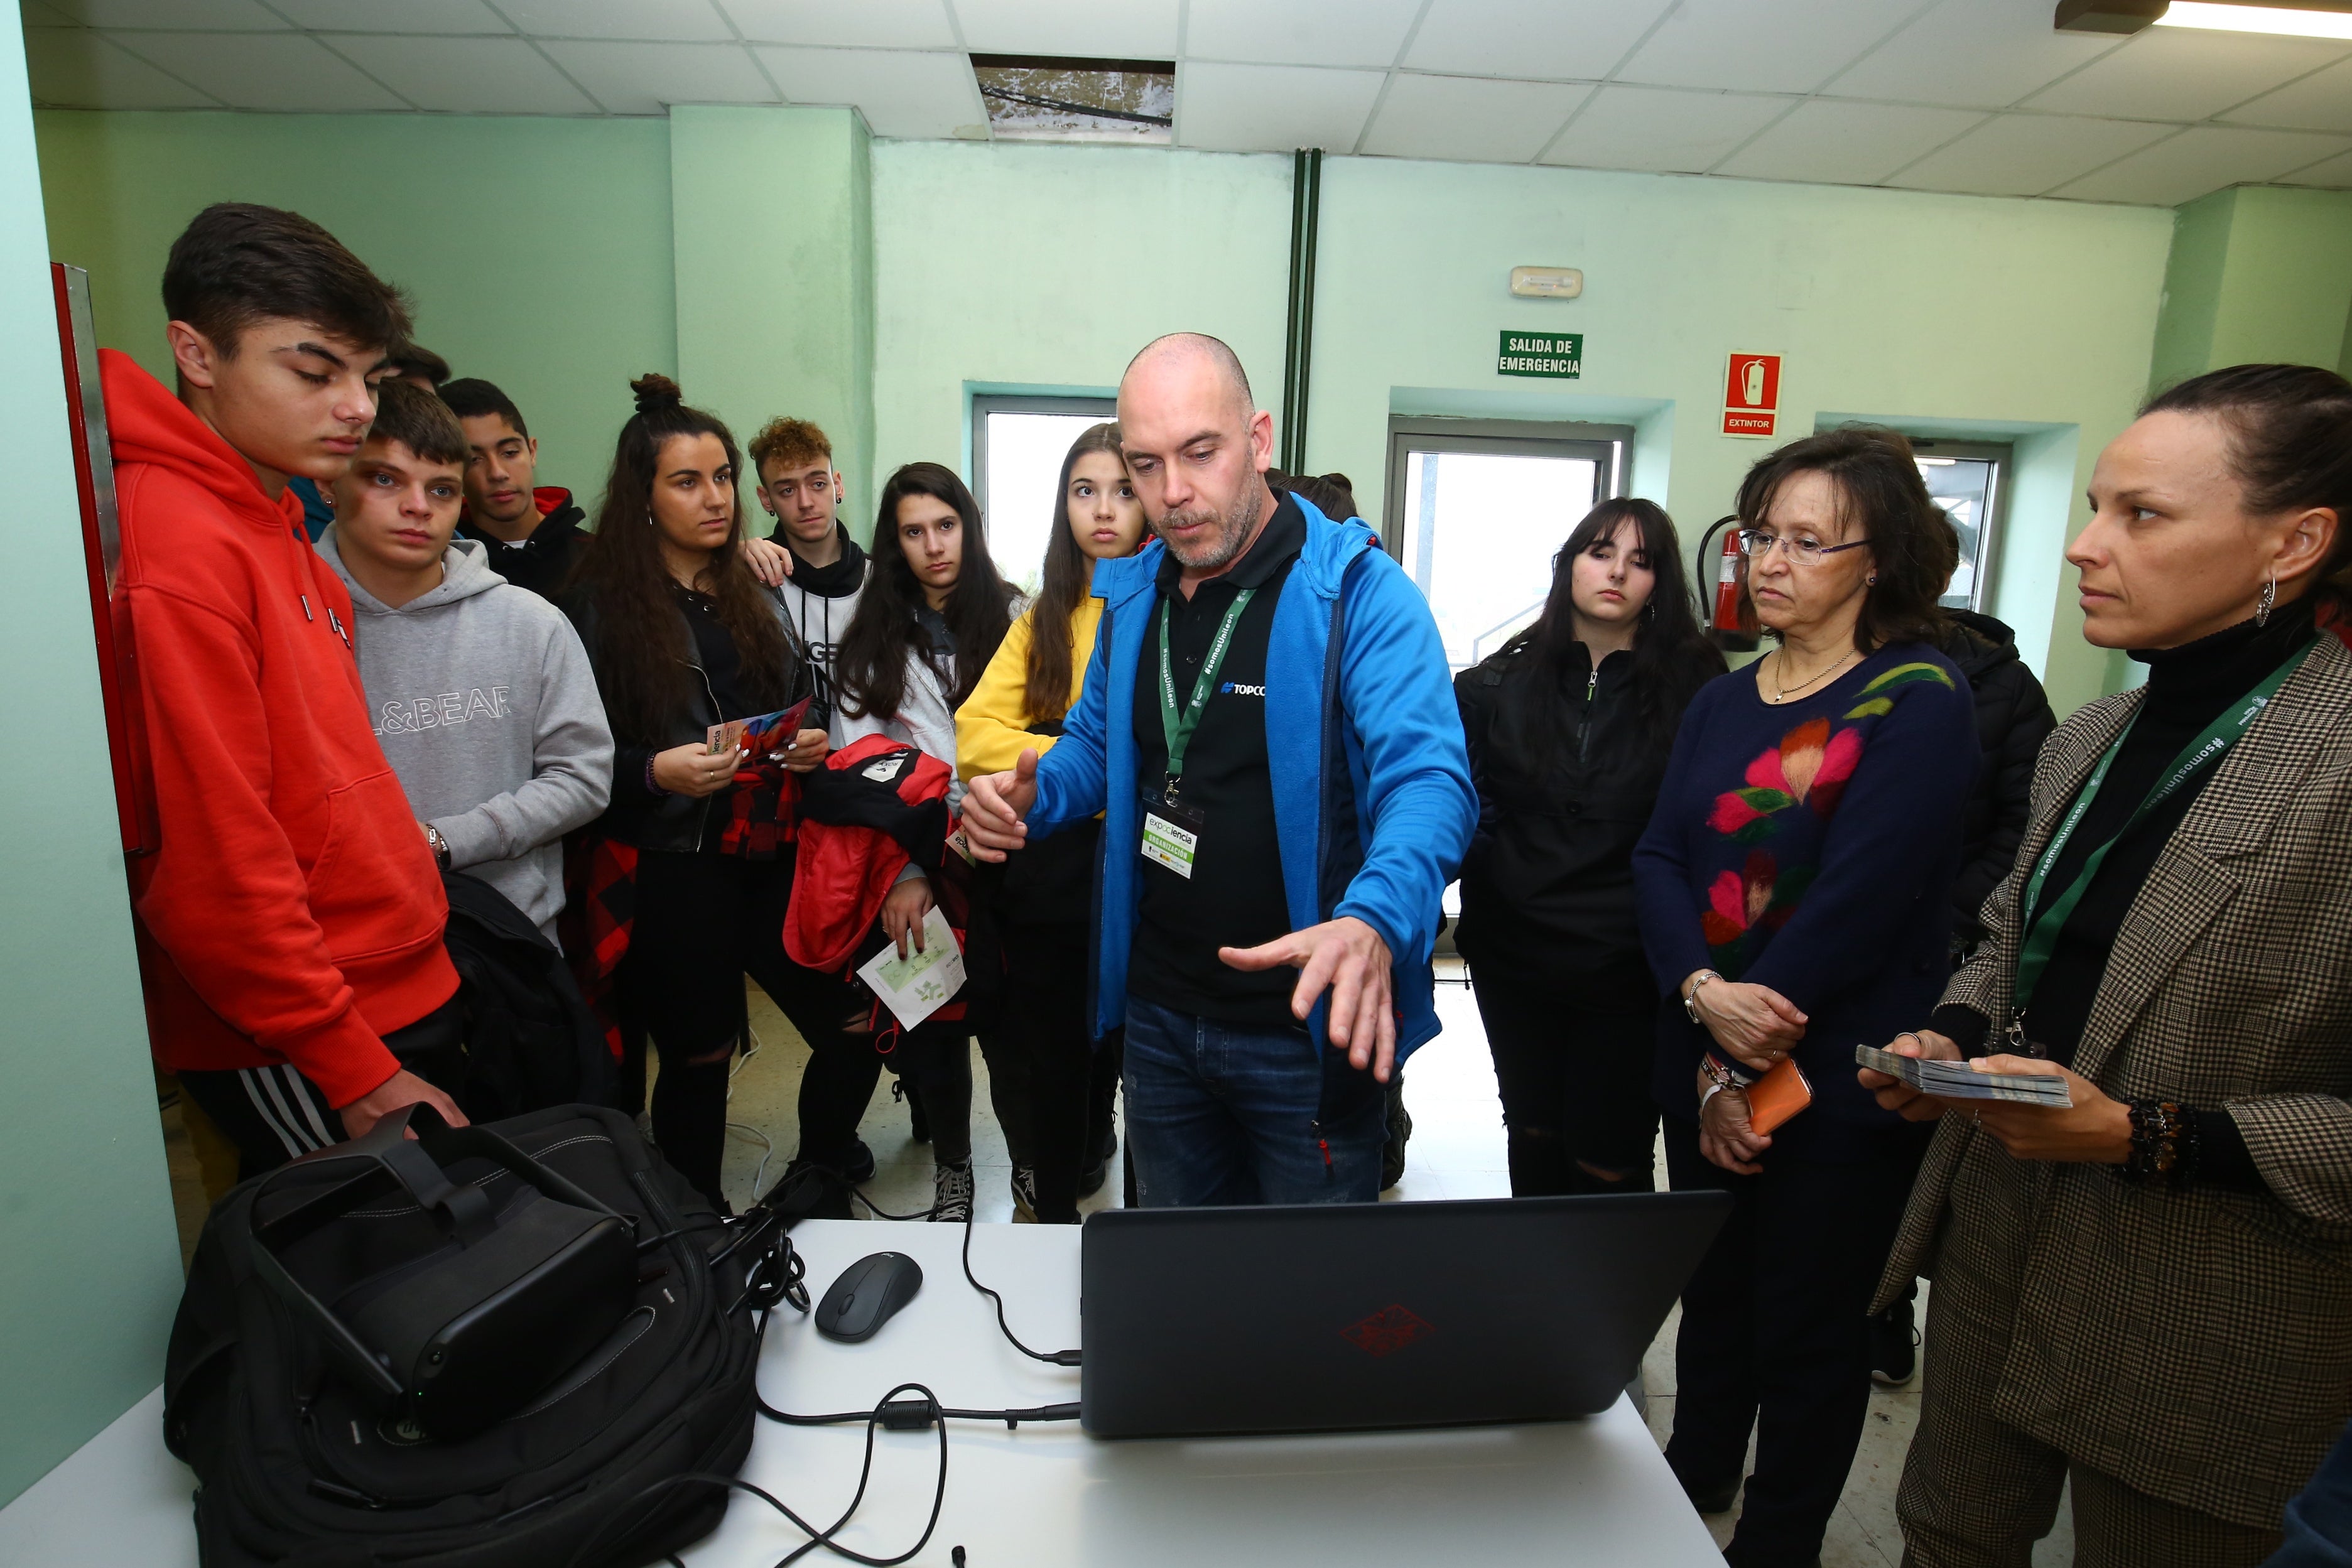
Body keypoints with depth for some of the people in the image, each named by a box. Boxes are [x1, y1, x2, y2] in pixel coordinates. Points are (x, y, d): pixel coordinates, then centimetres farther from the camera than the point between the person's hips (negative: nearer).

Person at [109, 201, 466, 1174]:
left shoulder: (272, 520, 10)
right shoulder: (174, 552, -19)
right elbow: (212, 870, -21)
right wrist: (356, 1072, -16)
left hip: (395, 999, 9)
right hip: (295, 1056, -9)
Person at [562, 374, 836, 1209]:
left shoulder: (757, 598, 15)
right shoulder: (598, 604, -2)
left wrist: (812, 743, 2)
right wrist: (658, 771, -20)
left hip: (773, 853, 5)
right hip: (673, 866, -5)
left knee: (851, 1022, 4)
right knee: (699, 1054, 5)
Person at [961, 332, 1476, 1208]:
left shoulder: (1360, 592, -17)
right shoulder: (1131, 594, 4)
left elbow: (1429, 780, -27)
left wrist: (1372, 922, -47)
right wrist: (1034, 795, -5)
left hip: (1308, 1026, -5)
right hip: (1158, 1014, 6)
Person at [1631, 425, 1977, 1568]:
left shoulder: (1918, 700, -12)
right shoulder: (1722, 701, 7)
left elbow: (1862, 895, -19)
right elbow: (1659, 860, -1)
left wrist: (1751, 1061, -16)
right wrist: (1703, 994, -18)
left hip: (1838, 1080, -5)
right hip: (1706, 1064, 6)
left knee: (1806, 1326, 11)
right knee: (1712, 1294, 22)